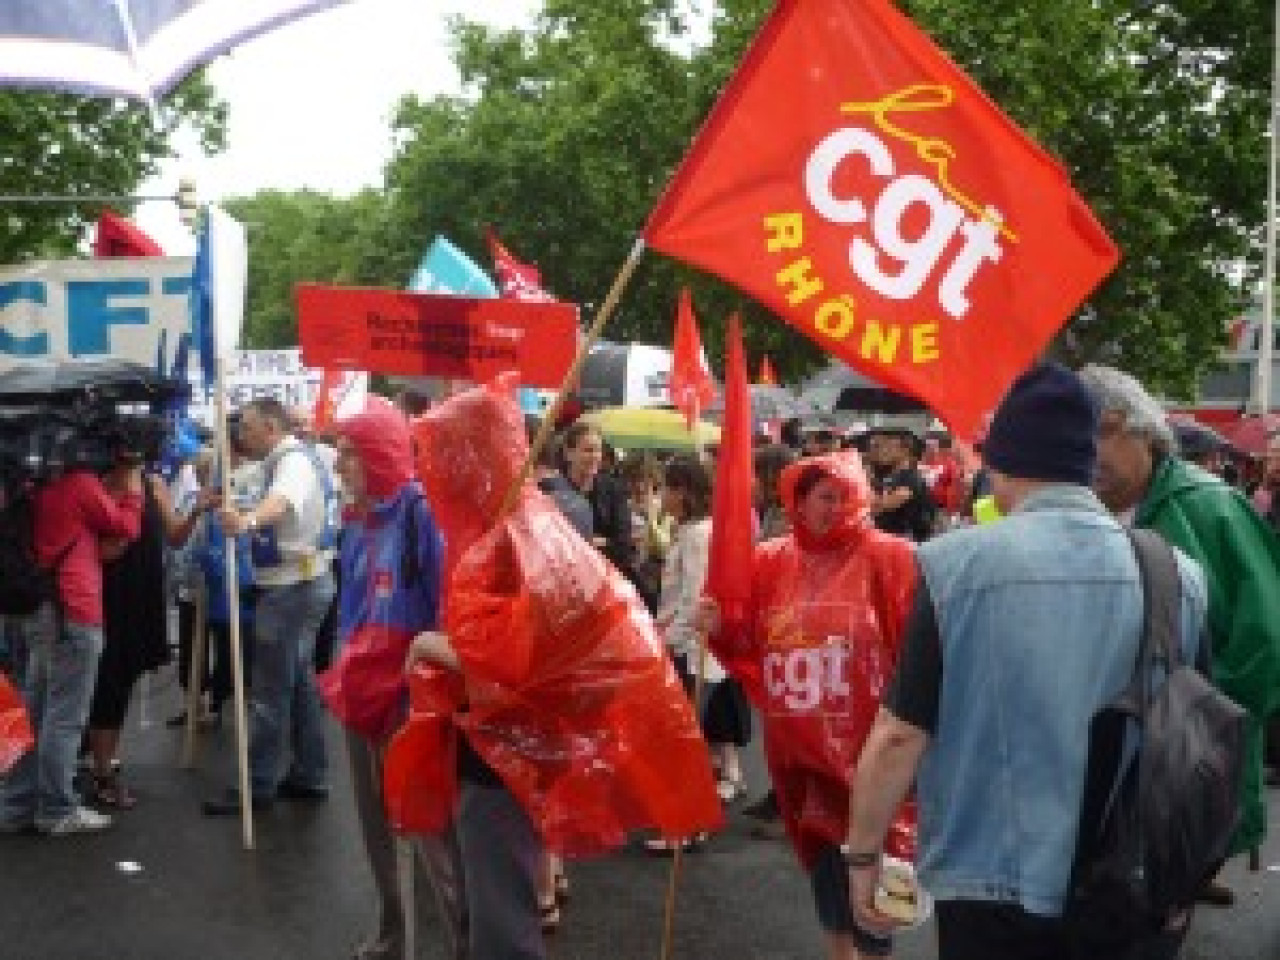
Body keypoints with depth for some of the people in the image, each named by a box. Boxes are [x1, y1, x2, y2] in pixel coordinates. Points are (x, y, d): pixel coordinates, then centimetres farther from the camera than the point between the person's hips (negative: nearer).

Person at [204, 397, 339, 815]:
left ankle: (259, 785, 2)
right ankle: (310, 775, 24)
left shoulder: (293, 460, -19)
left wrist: (247, 520, -63)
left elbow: (283, 500, -44)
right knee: (298, 681, 16)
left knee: (271, 690, -5)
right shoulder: (289, 458, 15)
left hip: (292, 587, -11)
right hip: (299, 584, 11)